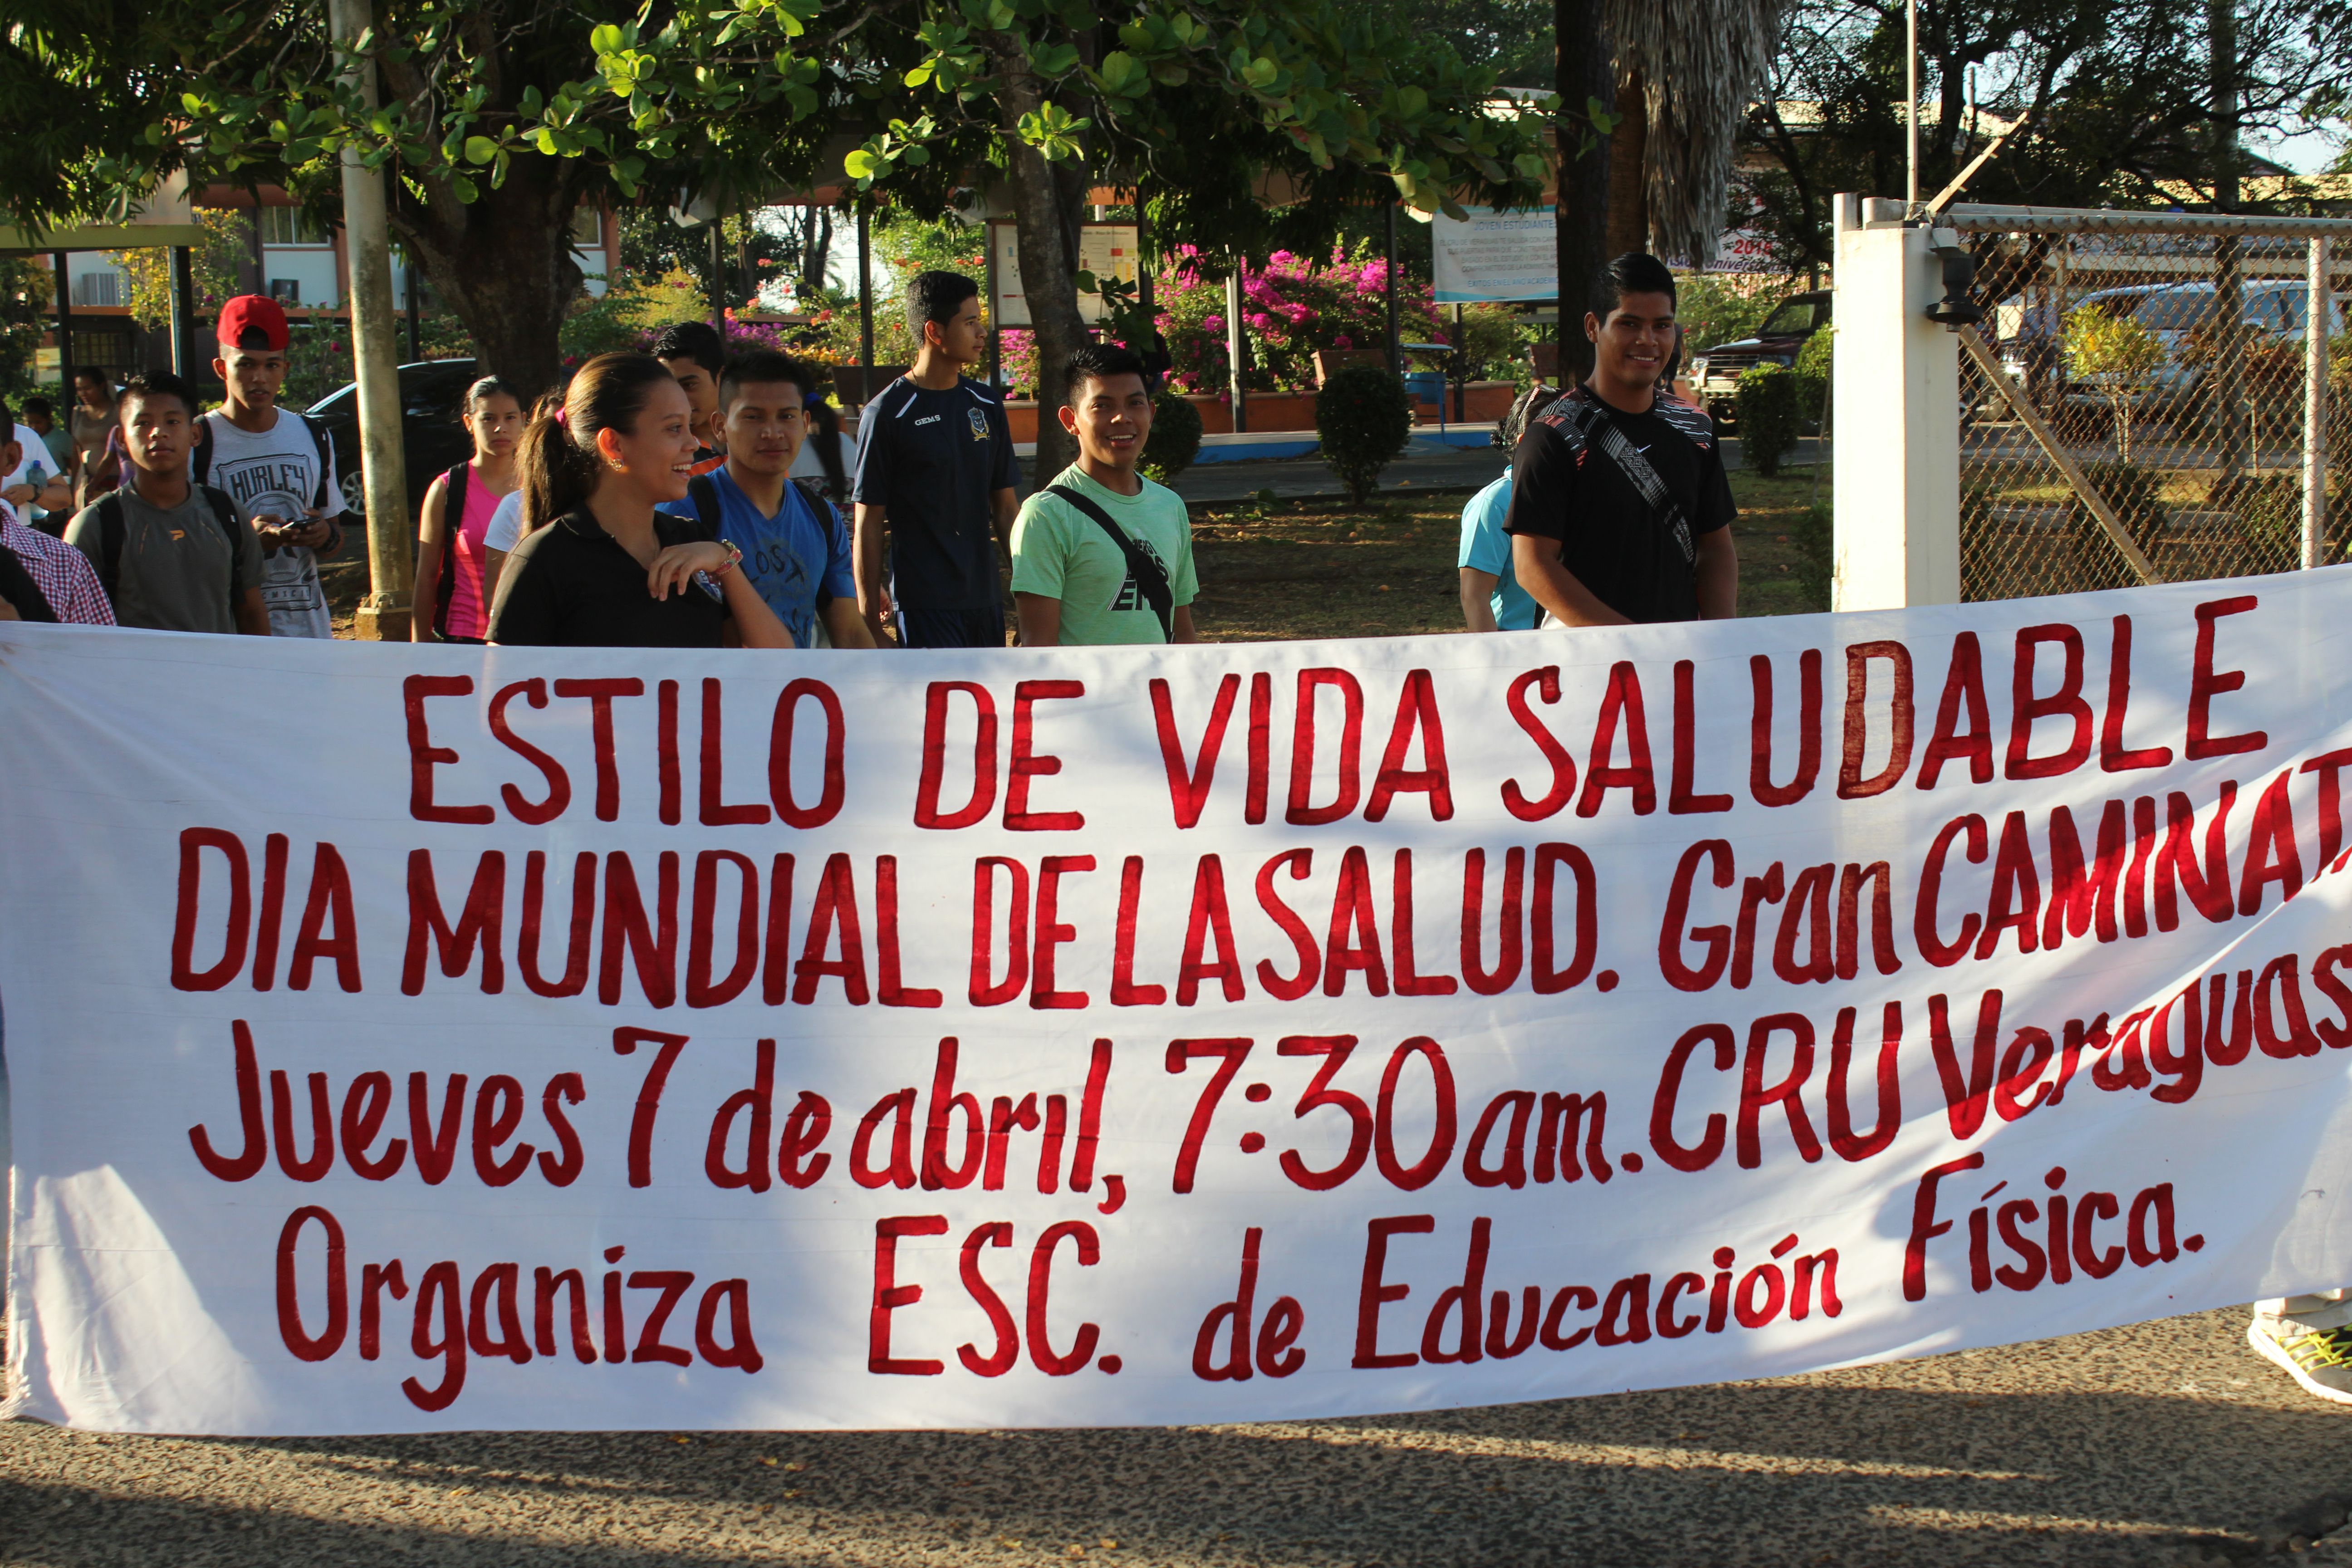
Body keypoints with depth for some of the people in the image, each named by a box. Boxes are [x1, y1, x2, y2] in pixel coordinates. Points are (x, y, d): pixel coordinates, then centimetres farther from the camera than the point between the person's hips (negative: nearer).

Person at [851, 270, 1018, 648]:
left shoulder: (987, 405, 11)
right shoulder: (888, 414, -7)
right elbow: (869, 524, -5)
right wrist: (869, 620, -7)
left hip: (985, 599, 6)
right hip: (923, 603, -6)